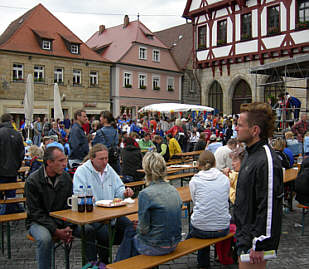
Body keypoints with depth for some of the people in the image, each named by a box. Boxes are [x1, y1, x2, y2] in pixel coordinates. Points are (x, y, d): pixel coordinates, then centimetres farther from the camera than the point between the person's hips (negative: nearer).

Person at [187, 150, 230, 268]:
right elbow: (225, 200, 14)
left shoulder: (194, 181, -4)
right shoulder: (225, 179, 2)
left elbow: (195, 203, 6)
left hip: (200, 230, -2)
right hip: (223, 229, 2)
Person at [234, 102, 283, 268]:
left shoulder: (266, 161, -25)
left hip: (255, 239, -10)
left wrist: (259, 245, -21)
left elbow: (269, 207, -25)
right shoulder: (252, 154, 9)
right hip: (245, 235, 10)